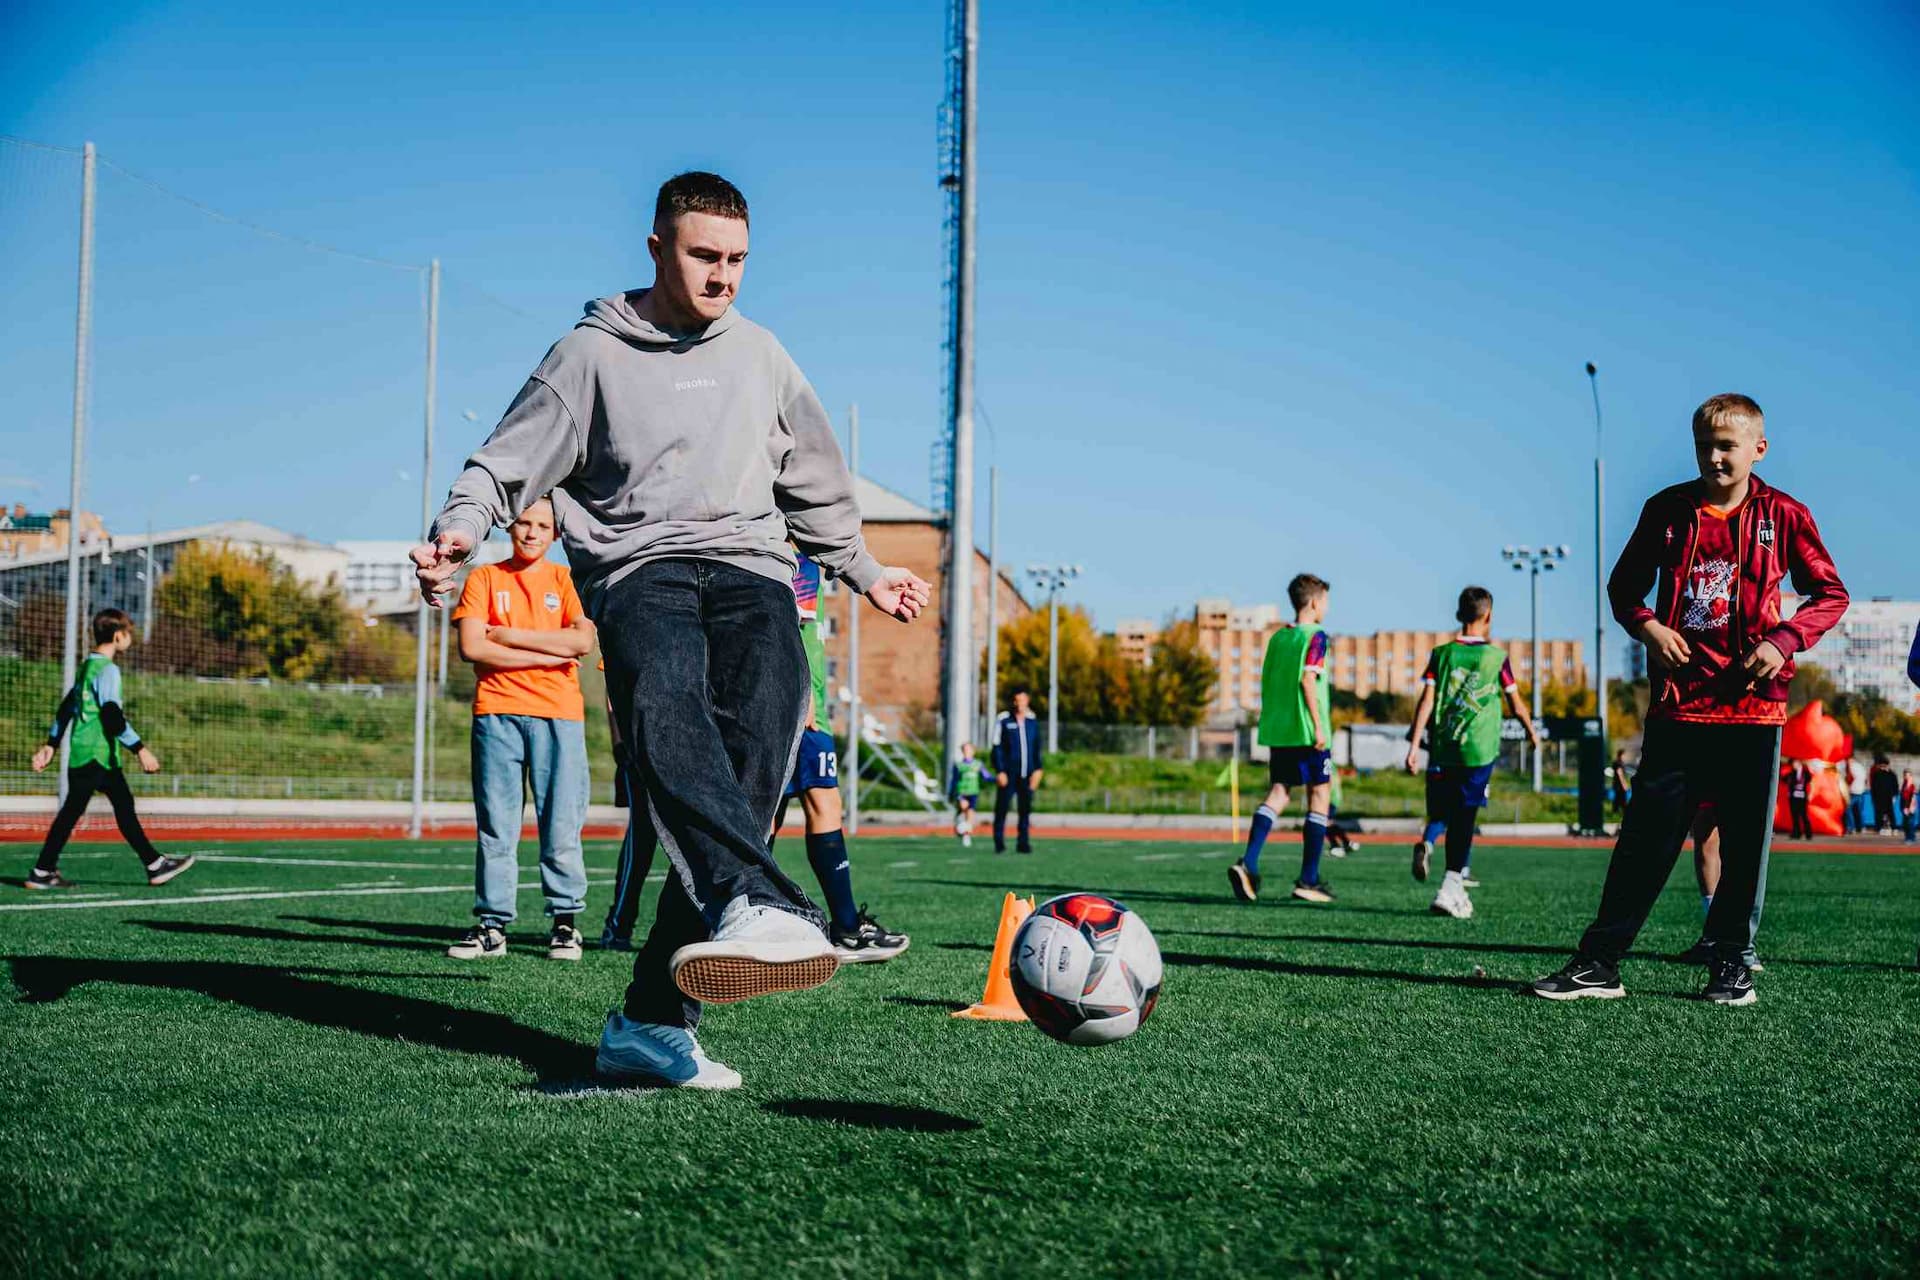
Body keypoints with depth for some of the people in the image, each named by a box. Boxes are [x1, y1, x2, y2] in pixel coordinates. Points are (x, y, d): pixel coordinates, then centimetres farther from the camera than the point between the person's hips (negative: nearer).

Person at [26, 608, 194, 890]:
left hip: (103, 756, 10)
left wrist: (51, 744, 26)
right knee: (71, 811, -5)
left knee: (124, 806, 9)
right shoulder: (108, 669, -14)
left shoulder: (88, 667, 15)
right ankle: (41, 872, 0)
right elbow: (112, 716, -22)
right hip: (94, 754, -10)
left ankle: (155, 865, 11)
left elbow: (67, 707, 21)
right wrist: (140, 750, -23)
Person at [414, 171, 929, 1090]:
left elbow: (814, 485, 35)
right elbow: (506, 464, 10)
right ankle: (759, 906, -62)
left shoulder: (760, 355, 23)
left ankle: (653, 1020, -26)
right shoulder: (592, 354, 12)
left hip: (749, 567, 3)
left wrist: (865, 573, 38)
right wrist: (460, 527, -10)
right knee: (664, 706, -38)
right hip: (638, 568, -3)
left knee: (754, 751, -25)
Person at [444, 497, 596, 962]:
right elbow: (471, 647, -2)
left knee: (561, 826, -3)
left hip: (558, 714, 0)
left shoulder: (565, 580, 12)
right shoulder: (484, 578, 11)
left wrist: (510, 635, -3)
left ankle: (565, 922, 5)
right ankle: (491, 925, 2)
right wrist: (547, 655, -5)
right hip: (497, 713, 0)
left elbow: (583, 640, -4)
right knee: (495, 826, -1)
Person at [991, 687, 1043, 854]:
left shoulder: (1032, 720, 9)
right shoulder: (1003, 720, -2)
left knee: (1026, 808, 3)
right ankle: (999, 842, 5)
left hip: (1027, 774, 3)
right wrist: (1000, 771, -9)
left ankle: (1023, 842, 8)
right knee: (1002, 807, -3)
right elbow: (997, 748, -2)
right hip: (1008, 774, -3)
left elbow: (1037, 747, 15)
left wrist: (1038, 769, 5)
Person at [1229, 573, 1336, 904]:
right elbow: (1307, 679, -17)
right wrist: (1319, 726, -16)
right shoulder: (1315, 637, -7)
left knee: (1277, 794, 7)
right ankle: (1308, 880, 5)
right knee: (1320, 796, 4)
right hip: (1306, 731, -7)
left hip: (1276, 730, 7)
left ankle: (1248, 863, -14)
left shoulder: (1277, 638, 15)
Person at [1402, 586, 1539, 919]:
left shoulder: (1442, 654, 6)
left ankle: (1426, 843, -15)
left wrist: (1415, 745, -2)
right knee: (1464, 817, -1)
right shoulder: (1497, 657, 1)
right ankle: (1450, 887, -9)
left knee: (1441, 810, 17)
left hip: (1441, 748, 3)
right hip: (1479, 750, -2)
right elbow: (1516, 706, 7)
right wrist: (1531, 731, 26)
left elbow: (1426, 700, -1)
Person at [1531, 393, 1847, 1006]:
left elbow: (1831, 593, 6)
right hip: (1677, 702, 1)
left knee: (1745, 839, 4)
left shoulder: (1783, 516, 1)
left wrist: (1785, 639, -10)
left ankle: (1731, 961, 16)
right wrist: (1647, 626, -4)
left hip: (1752, 704, -1)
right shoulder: (1667, 509, 5)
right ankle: (1599, 961, 1)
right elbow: (1624, 584, 16)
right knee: (1646, 835, 0)